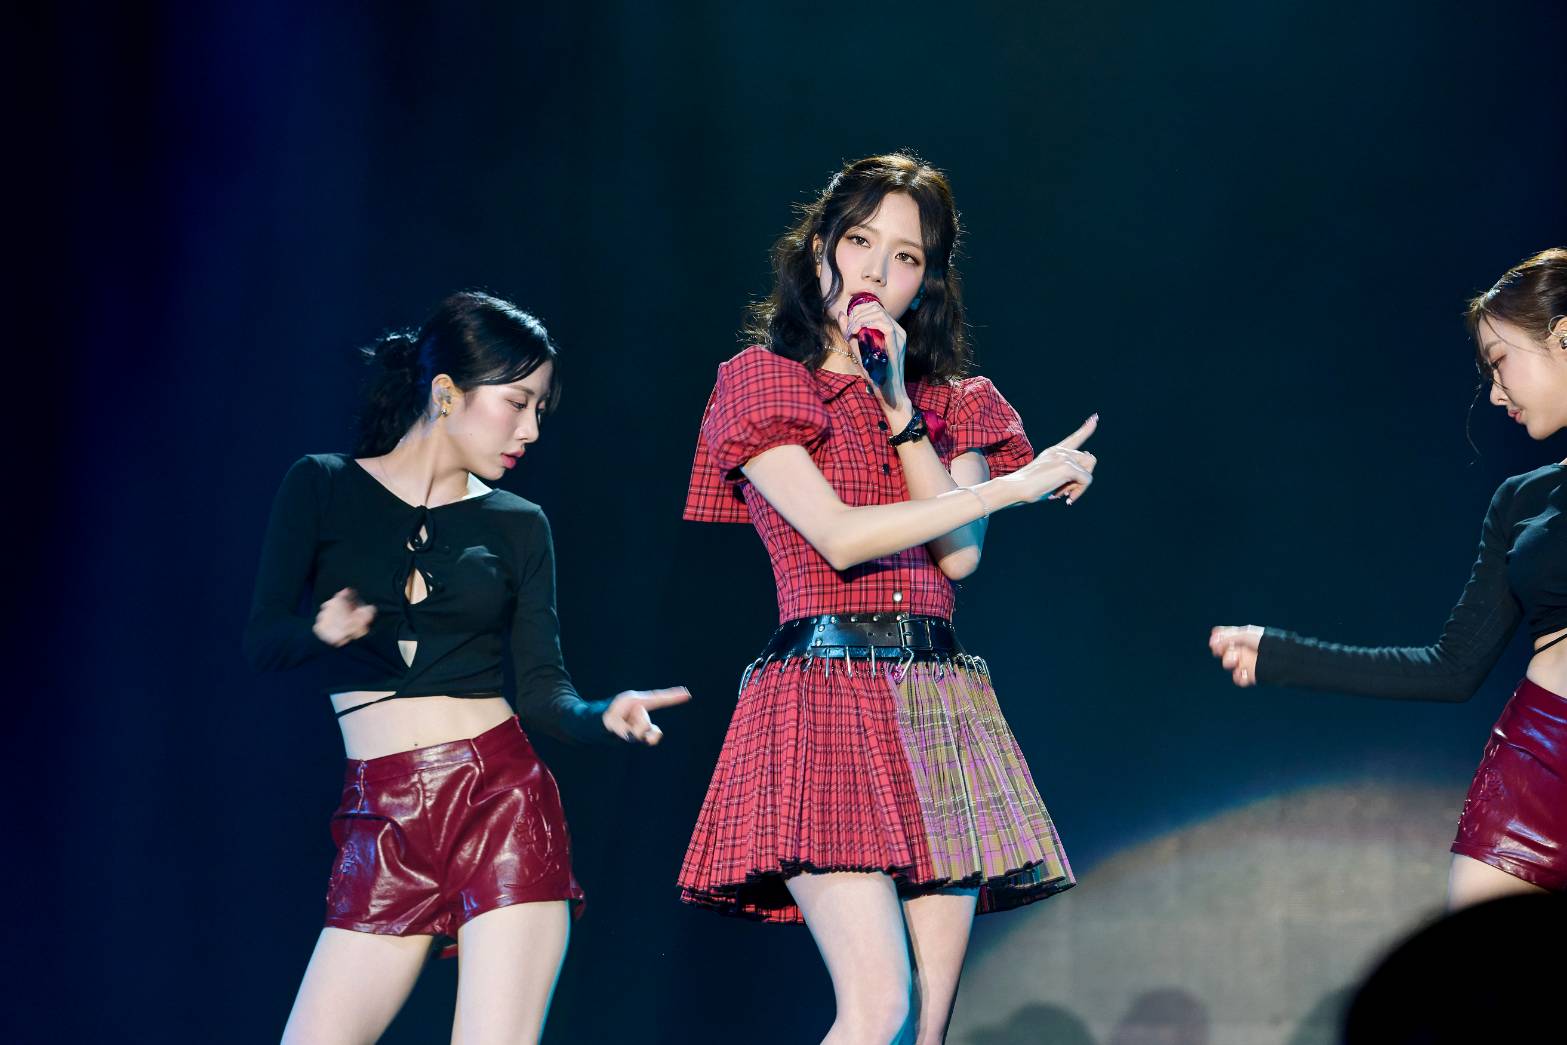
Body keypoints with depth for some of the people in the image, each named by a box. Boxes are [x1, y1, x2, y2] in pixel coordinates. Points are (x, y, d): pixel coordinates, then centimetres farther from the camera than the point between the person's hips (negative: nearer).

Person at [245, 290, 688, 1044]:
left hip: (501, 803, 0)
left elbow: (542, 689, 4)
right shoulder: (322, 488, 6)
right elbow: (262, 641, 1)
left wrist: (604, 717, -17)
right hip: (383, 828, 0)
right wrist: (323, 631, -21)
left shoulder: (518, 526, 10)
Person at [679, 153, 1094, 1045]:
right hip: (827, 685, -5)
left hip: (941, 701, 5)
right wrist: (1016, 485, -8)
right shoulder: (759, 380, 5)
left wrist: (901, 408, -1)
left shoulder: (953, 400, 19)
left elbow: (961, 554, 3)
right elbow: (840, 537, -8)